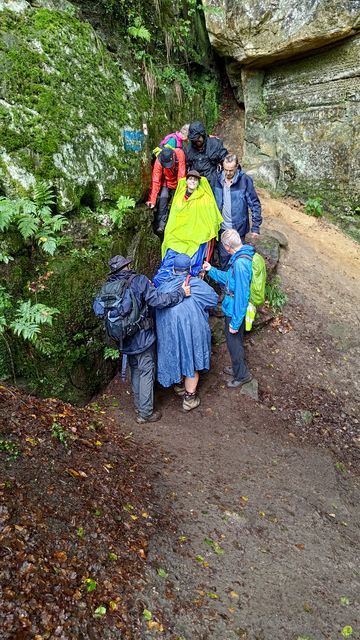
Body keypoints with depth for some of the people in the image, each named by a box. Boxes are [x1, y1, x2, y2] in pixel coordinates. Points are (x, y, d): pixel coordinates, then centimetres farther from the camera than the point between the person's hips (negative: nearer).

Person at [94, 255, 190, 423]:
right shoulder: (138, 280, -15)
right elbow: (157, 300, -21)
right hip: (143, 337, -5)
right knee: (146, 373, 6)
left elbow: (98, 309, -4)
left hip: (125, 338, 5)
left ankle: (139, 406, 34)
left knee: (135, 371, 22)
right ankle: (145, 413, 12)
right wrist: (180, 293, -12)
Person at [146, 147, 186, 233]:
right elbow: (155, 181, -32)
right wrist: (152, 200, -36)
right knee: (163, 198, -22)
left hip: (177, 183, 2)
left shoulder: (179, 153, -32)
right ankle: (161, 224, -20)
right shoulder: (158, 162, -31)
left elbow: (181, 172, -26)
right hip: (165, 183, -2)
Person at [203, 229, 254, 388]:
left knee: (234, 342, 9)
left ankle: (242, 375, 27)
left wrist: (235, 322, -24)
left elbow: (241, 295, -29)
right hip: (233, 308, 9)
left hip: (234, 311, -9)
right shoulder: (241, 256, 1)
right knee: (235, 342, 25)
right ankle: (237, 367, 45)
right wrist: (212, 270, 14)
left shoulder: (240, 264, -31)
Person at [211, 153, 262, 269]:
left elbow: (255, 204, -8)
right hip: (221, 228, 2)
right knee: (223, 257, 14)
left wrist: (256, 227, -10)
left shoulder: (245, 180, -13)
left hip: (238, 228, -2)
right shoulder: (216, 177, -5)